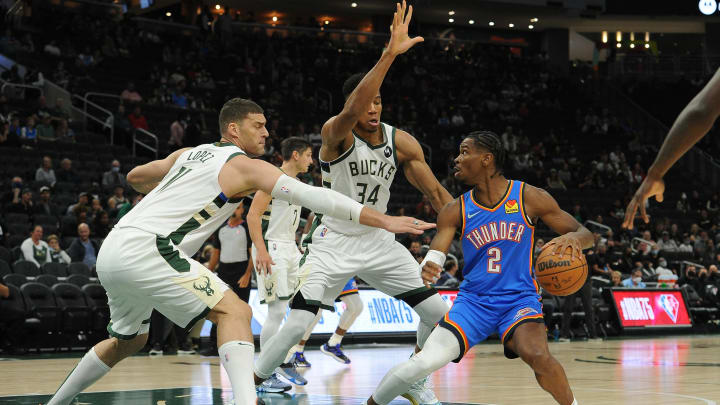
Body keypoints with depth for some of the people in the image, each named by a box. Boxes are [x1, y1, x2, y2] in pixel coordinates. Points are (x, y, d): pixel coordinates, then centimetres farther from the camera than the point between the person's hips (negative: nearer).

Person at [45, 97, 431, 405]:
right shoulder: (246, 165, -2)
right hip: (144, 249, -9)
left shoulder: (189, 154, 21)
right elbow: (312, 196, -11)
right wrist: (383, 220, -15)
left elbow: (135, 177, 34)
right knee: (235, 312, -12)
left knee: (129, 339, 29)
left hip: (112, 252, 9)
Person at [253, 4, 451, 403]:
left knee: (437, 311, -1)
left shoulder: (402, 142, -6)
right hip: (334, 241, -5)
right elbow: (354, 108, -45)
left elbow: (435, 193, 2)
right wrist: (390, 53, -53)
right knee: (298, 324, -19)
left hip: (378, 241, 5)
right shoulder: (336, 132, -21)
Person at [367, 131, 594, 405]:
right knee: (426, 362, -17)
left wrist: (574, 238, -26)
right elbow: (434, 258, -8)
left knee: (537, 355, -33)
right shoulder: (456, 211, 0)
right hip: (473, 300, 2)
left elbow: (585, 235, -1)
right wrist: (425, 270, -34)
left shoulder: (530, 198, -5)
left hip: (519, 298, -2)